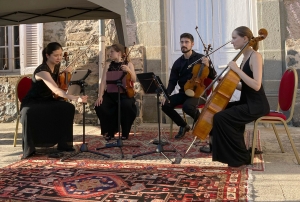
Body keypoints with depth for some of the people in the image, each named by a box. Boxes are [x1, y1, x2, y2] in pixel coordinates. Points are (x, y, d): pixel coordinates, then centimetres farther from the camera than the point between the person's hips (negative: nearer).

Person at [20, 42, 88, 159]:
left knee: (68, 108, -20)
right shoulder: (42, 70, -27)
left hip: (47, 101, 7)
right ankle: (29, 149, -21)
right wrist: (75, 98, -55)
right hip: (32, 102, -7)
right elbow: (56, 90, -43)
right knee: (28, 114, -40)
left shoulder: (56, 66, -2)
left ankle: (64, 144, -10)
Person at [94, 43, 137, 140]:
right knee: (99, 106, -26)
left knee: (127, 106, -35)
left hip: (124, 94, -2)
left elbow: (134, 80, -4)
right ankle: (110, 131, 0)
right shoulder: (108, 65, 10)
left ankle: (125, 133, -7)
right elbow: (103, 81, 0)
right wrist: (100, 96, -13)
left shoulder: (128, 64, 7)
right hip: (110, 94, 2)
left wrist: (129, 71, -23)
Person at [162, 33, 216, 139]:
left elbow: (213, 77, -6)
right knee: (165, 105, -17)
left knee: (187, 106, -35)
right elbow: (172, 81, 6)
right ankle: (183, 125, 6)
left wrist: (208, 66, -26)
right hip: (183, 93, 5)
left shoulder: (201, 58, -4)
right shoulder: (178, 62, 7)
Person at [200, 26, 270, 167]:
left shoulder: (255, 56, -13)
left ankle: (241, 157, -8)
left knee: (221, 118, -22)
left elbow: (256, 85, -27)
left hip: (256, 105, -9)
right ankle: (217, 146, 21)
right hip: (246, 102, 9)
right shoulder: (245, 57, 13)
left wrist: (237, 69, -24)